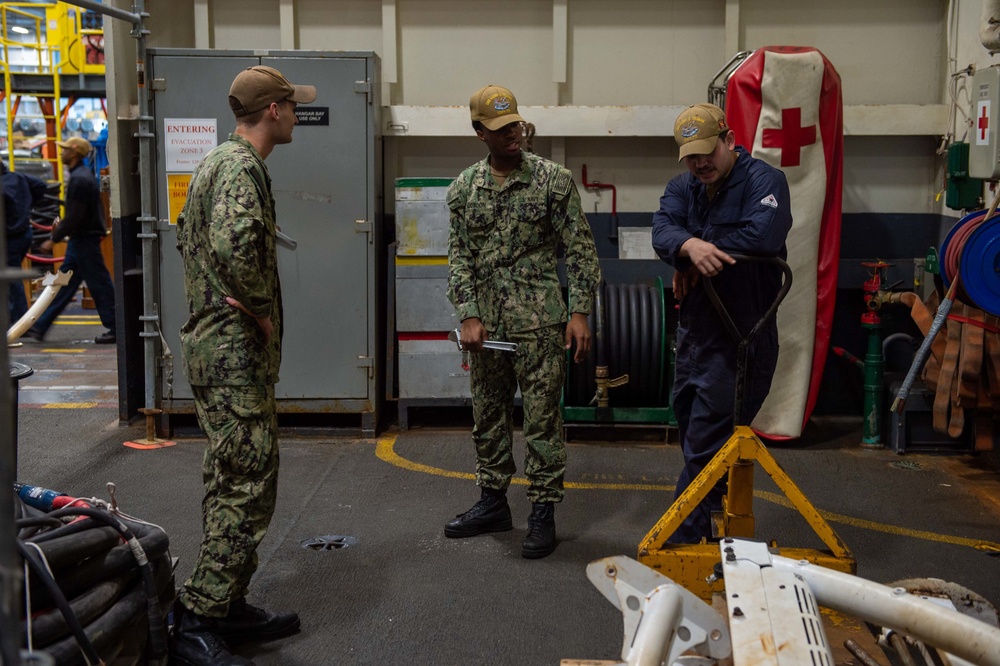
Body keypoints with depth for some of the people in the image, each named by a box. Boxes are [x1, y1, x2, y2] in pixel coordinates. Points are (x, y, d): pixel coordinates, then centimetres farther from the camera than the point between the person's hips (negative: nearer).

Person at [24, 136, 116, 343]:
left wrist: (54, 239, -14)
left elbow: (75, 216, -21)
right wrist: (62, 223, 12)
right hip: (80, 240, 10)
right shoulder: (84, 175, 13)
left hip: (84, 239, -10)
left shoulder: (79, 179, -18)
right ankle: (39, 327, 16)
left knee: (99, 284, -4)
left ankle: (116, 329, 3)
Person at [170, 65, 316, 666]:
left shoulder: (216, 162, 17)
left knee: (230, 482, 15)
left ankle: (229, 606, 25)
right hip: (235, 350, -11)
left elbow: (188, 235, 27)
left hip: (214, 341, 11)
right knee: (249, 487, -8)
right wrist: (262, 309, -19)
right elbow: (235, 244, -33)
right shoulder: (242, 167, -16)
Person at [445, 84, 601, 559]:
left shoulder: (553, 180, -4)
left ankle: (543, 512, 9)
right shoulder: (463, 189, 6)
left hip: (539, 320, -4)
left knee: (541, 417, -1)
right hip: (486, 323, 4)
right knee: (488, 414, 14)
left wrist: (580, 312, -11)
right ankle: (493, 502, 28)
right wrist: (469, 316, -4)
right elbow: (459, 258, 6)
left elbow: (580, 249, -4)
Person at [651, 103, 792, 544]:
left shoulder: (764, 181, -10)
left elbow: (760, 235, -29)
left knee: (706, 446, -7)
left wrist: (692, 264, -20)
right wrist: (690, 246, -35)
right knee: (688, 421, 19)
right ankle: (712, 527, 36)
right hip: (693, 330, 8)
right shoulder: (683, 188, 9)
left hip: (740, 338, -8)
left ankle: (680, 541, -1)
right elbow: (662, 230, -11)